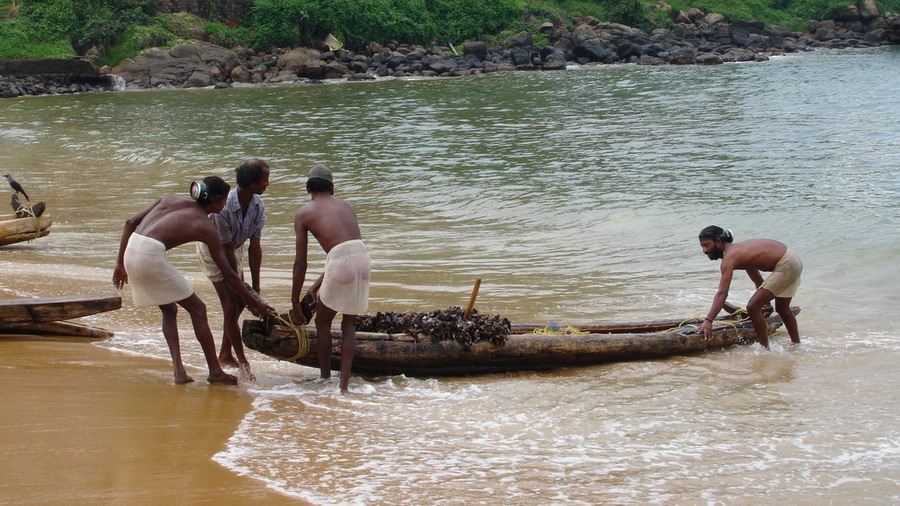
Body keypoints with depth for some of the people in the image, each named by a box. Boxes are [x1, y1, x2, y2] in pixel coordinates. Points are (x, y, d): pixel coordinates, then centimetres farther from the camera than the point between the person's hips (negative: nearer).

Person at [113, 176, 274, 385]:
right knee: (197, 309, 7)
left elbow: (130, 223, 16)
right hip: (151, 257, -7)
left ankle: (179, 370, 13)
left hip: (131, 251, 7)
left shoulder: (172, 200, 20)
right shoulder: (206, 228, 5)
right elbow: (228, 274, 10)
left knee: (169, 309, 22)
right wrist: (254, 302, 20)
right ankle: (215, 372, 11)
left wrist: (120, 263, 20)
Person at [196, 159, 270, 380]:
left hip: (235, 248, 7)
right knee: (230, 305, -10)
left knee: (239, 302, 8)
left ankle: (225, 355, 24)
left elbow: (254, 247, -12)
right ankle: (242, 361, -2)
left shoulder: (258, 206, -16)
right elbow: (226, 250, -28)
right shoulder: (224, 207, -36)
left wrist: (255, 287, -11)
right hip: (212, 250, -7)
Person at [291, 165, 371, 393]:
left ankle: (325, 378, 25)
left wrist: (295, 303, 17)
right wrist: (319, 283, 39)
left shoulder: (304, 213, 11)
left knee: (322, 322, 19)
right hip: (362, 257, 4)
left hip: (341, 263, -4)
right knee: (349, 324, 18)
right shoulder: (345, 206, 25)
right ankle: (344, 384, 14)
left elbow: (300, 263, 9)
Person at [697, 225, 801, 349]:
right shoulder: (737, 249, 10)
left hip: (786, 265, -11)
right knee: (782, 309, 29)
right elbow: (756, 278, 26)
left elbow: (722, 293, -28)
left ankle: (764, 348, -1)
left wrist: (708, 320, -33)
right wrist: (764, 299, 40)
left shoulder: (729, 257, -19)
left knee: (753, 307, -12)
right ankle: (796, 344, 47)